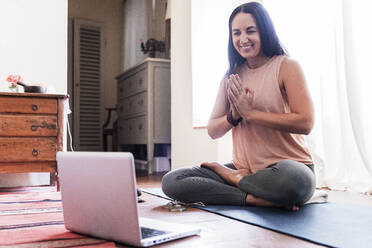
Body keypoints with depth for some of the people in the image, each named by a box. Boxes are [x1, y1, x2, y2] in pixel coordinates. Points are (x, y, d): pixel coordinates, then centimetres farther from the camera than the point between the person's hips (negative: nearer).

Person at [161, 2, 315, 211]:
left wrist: (250, 113, -14)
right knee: (171, 181, -13)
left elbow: (305, 123, -14)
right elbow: (212, 131, 10)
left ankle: (233, 177, -12)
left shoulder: (286, 66, -3)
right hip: (243, 168, 4)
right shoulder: (231, 76, 12)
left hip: (288, 166, -4)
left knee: (293, 180, -42)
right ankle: (254, 198, -19)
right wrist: (233, 116, -11)